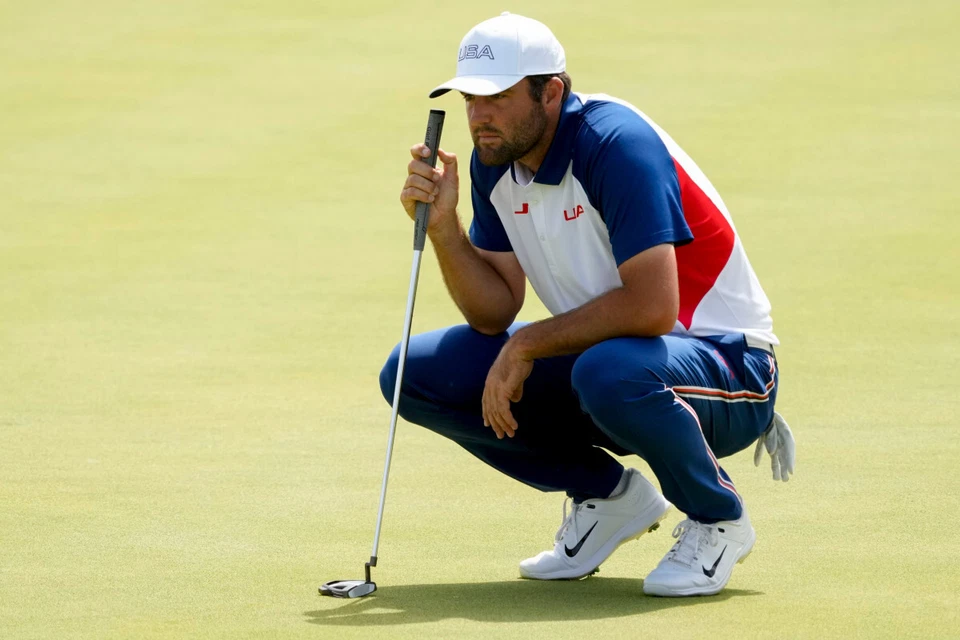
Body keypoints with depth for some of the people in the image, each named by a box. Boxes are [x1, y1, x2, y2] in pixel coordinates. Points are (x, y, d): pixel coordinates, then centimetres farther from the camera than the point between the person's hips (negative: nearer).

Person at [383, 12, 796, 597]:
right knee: (416, 374, -5)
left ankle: (718, 518, -11)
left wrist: (527, 345, -23)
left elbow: (651, 307, -32)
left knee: (610, 370, -42)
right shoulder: (495, 161, 0)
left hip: (729, 365, -8)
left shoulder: (615, 143, -24)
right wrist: (442, 225, -16)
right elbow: (494, 313, 0)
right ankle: (608, 494, 9)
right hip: (596, 360, 8)